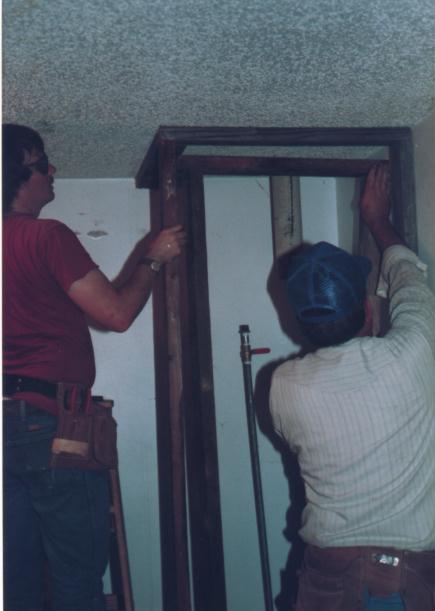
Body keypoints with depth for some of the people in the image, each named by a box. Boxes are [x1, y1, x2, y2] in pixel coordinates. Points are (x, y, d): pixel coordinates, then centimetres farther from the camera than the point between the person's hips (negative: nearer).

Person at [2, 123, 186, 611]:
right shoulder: (47, 235, -11)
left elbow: (96, 300, 18)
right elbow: (117, 314, -10)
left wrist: (139, 257, 21)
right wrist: (154, 260, 4)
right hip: (49, 422, -8)